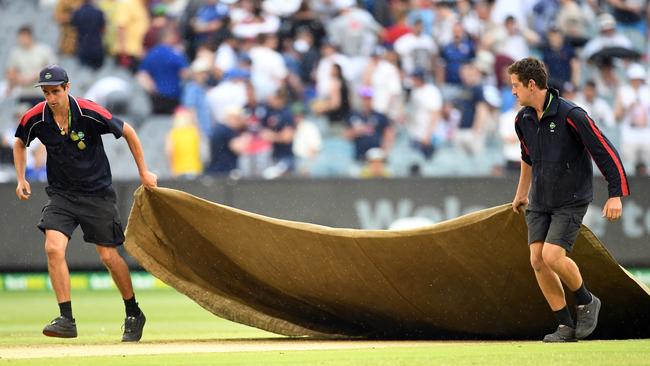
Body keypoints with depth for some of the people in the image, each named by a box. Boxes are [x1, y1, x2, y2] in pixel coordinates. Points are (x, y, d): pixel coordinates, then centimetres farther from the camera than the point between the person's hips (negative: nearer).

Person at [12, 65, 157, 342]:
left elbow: (128, 132, -5)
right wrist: (21, 179, 2)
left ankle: (134, 314, 23)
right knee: (53, 248, -19)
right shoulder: (35, 119, -10)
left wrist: (143, 172, -1)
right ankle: (66, 320, -15)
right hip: (61, 194, 2)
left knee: (108, 257, 1)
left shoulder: (90, 113, -20)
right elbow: (20, 142, 13)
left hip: (97, 192, -2)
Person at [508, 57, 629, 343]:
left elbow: (605, 151, -15)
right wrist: (522, 191, 35)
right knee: (537, 260, -5)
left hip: (571, 201, -7)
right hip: (539, 202, 7)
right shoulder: (523, 119, 4)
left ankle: (586, 302, 7)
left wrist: (615, 195, -17)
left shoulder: (571, 115, -18)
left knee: (552, 256, -20)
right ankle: (566, 326, 5)